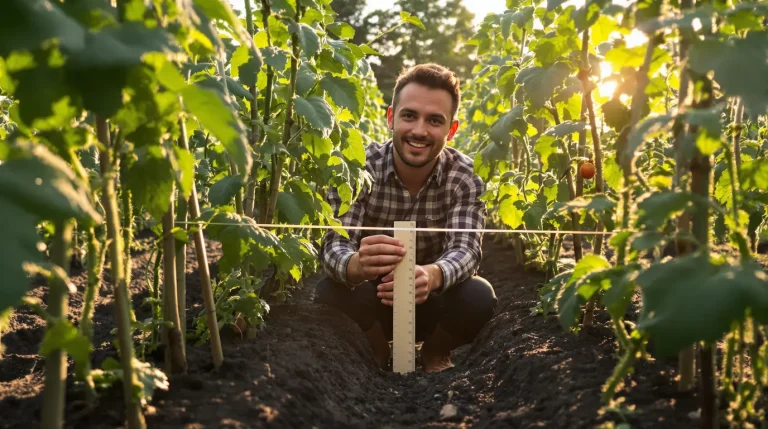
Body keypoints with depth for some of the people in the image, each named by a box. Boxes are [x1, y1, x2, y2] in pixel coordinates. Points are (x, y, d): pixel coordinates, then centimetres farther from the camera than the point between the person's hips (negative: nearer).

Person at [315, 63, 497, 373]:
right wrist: (356, 264, -55)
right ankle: (379, 355, 1)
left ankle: (435, 355, 6)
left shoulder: (464, 176, -14)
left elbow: (466, 248, -27)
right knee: (331, 291, -33)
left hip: (432, 303, 1)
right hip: (372, 303, -1)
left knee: (478, 297, -29)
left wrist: (432, 275, -52)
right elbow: (334, 245, -29)